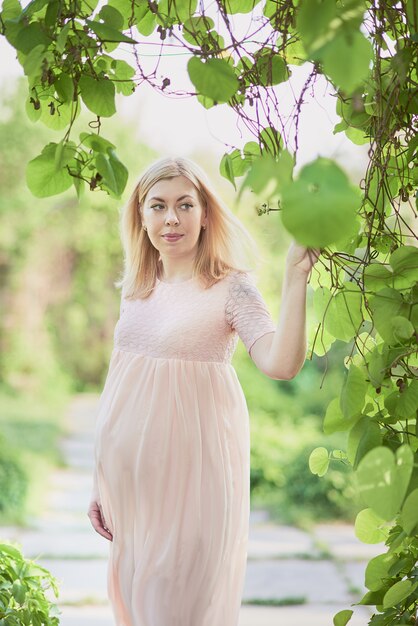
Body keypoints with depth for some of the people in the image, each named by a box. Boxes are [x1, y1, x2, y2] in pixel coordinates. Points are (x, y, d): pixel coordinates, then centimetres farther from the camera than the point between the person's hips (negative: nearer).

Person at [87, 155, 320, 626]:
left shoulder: (230, 287, -9)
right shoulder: (136, 289, 8)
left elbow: (281, 364, -25)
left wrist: (295, 276, -32)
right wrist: (99, 480, 15)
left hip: (193, 465, -5)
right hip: (132, 469, 6)